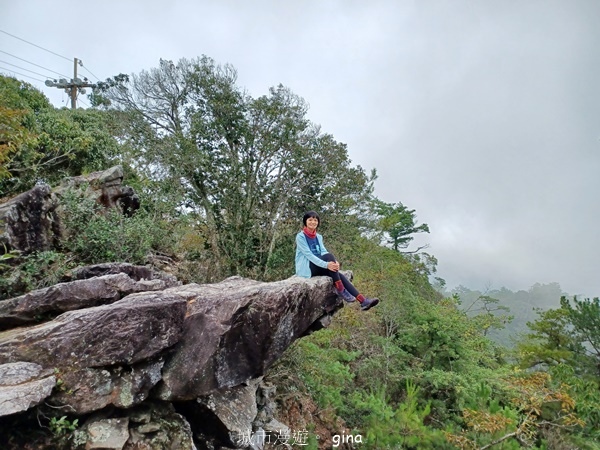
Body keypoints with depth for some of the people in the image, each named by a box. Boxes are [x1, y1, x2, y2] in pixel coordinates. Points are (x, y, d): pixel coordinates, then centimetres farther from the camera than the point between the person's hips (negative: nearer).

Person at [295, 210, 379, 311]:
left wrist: (335, 262, -22)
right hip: (306, 269, -6)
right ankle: (341, 291, -27)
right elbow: (308, 255, -19)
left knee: (339, 275, -20)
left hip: (317, 267, 6)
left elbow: (323, 252, 0)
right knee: (329, 256, -29)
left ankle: (363, 301, -31)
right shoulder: (300, 236, -7)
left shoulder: (319, 237, 14)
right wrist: (326, 264, -31)